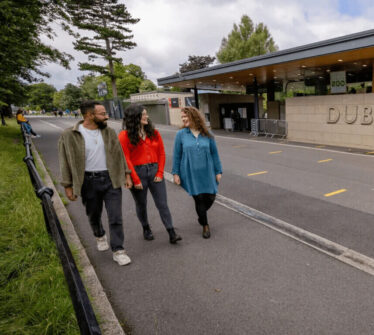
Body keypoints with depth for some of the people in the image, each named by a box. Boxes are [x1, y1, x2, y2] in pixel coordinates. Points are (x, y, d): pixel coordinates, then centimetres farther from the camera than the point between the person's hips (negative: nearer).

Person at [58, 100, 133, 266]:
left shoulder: (109, 132, 3)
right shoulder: (69, 135, -7)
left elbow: (119, 154, 9)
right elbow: (65, 161, -4)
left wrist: (126, 174, 6)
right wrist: (68, 186, -5)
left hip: (111, 179, 2)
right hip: (89, 182, -1)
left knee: (115, 217, 0)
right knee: (94, 215, 18)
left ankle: (118, 251, 12)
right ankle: (100, 236, 48)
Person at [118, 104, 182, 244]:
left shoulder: (154, 133, 6)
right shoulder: (125, 136, -7)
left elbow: (161, 154, 7)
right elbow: (126, 160, -10)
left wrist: (160, 173, -2)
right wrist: (135, 180, -12)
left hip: (154, 171, 2)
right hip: (137, 173, -2)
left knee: (162, 203, 1)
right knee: (141, 205, 14)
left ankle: (172, 234, 6)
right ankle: (146, 229, 37)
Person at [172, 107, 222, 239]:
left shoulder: (207, 134, 0)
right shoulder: (181, 134, -3)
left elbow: (214, 153, 4)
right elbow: (177, 155, 1)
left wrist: (218, 171, 3)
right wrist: (175, 173, -1)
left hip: (207, 173, 2)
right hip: (190, 174, -2)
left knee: (210, 197, 4)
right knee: (199, 199, 1)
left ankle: (201, 215, 38)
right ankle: (205, 226, 24)